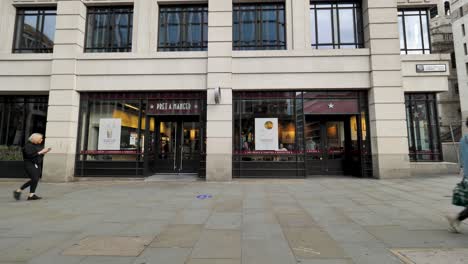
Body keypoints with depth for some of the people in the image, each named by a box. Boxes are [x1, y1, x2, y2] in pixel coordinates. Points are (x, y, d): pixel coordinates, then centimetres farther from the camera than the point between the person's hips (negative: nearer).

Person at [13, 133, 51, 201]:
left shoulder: (38, 145, 13)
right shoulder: (28, 145, -10)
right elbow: (29, 155, -21)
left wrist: (45, 152, 2)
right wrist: (40, 152, -20)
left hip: (37, 165, 8)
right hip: (30, 165, -8)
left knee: (36, 180, 2)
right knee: (34, 179, -14)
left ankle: (31, 195, 7)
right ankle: (18, 191, 3)